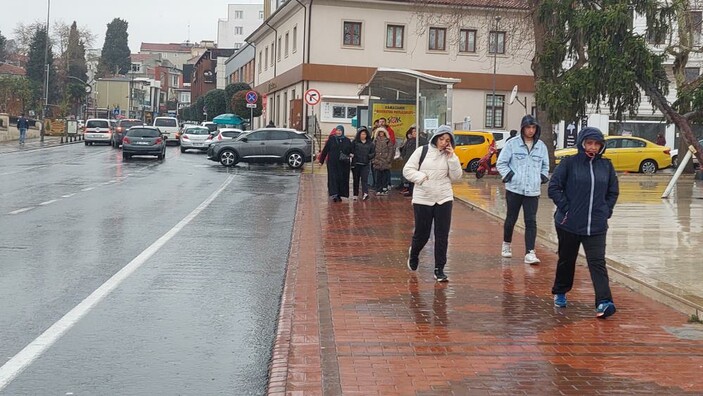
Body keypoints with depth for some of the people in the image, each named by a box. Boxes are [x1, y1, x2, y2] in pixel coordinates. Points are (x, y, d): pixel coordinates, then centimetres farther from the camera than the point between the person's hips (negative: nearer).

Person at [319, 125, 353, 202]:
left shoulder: (347, 141, 6)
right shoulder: (331, 139, 2)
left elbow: (351, 151, 11)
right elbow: (325, 150, 3)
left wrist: (350, 155, -12)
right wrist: (321, 161, 2)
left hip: (343, 164, 2)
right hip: (333, 163, -2)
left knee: (342, 179, 3)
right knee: (333, 178, -9)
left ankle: (339, 195, 13)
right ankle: (334, 194, -14)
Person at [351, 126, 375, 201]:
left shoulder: (370, 143, 7)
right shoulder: (355, 142, 4)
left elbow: (373, 153, 9)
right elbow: (351, 151, 1)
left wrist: (369, 156, -9)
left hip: (366, 164, 0)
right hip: (356, 164, 1)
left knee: (364, 179, -11)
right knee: (356, 180, 9)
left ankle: (365, 193, -23)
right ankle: (355, 194, 18)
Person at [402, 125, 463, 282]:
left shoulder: (450, 156, 6)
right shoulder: (422, 151, -1)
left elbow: (456, 176, -1)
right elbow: (407, 170, 0)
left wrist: (452, 157, -9)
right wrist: (421, 177, -15)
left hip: (444, 199, 2)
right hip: (423, 199, -2)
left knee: (442, 235, -1)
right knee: (422, 234, 6)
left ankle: (439, 269, 7)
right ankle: (413, 254, 39)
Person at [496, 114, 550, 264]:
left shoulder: (541, 146, 7)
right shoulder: (512, 143, -3)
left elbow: (545, 166, 20)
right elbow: (501, 163, -1)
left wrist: (542, 178, 5)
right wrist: (509, 176, -9)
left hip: (533, 191, 2)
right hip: (514, 189, -1)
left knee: (531, 222, -6)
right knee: (511, 219, 11)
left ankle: (530, 253, -8)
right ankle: (506, 244, 33)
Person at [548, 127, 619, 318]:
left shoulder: (606, 166, 7)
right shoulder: (569, 163, -4)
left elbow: (613, 192, 17)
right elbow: (553, 187, -5)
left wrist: (606, 211, 4)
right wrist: (565, 208, -11)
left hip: (597, 227, 1)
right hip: (569, 224, -1)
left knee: (597, 262, -10)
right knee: (566, 260, 15)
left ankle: (603, 302, -17)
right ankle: (560, 293, 36)